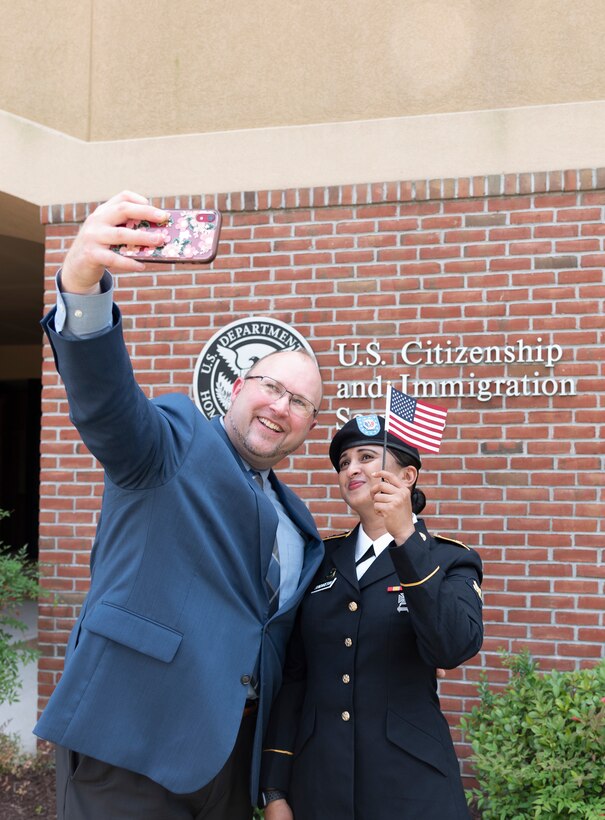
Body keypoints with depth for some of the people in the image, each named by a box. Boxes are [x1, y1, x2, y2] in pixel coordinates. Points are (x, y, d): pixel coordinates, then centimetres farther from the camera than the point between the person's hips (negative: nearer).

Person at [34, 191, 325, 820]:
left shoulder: (295, 522, 18)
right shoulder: (176, 443, -3)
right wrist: (83, 283, -41)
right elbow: (104, 397, -23)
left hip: (233, 748, 7)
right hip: (130, 744, -6)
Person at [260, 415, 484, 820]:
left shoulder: (449, 560, 0)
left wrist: (406, 537, -23)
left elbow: (454, 649, -20)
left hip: (409, 786, -2)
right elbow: (293, 676, 6)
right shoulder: (322, 558, 7)